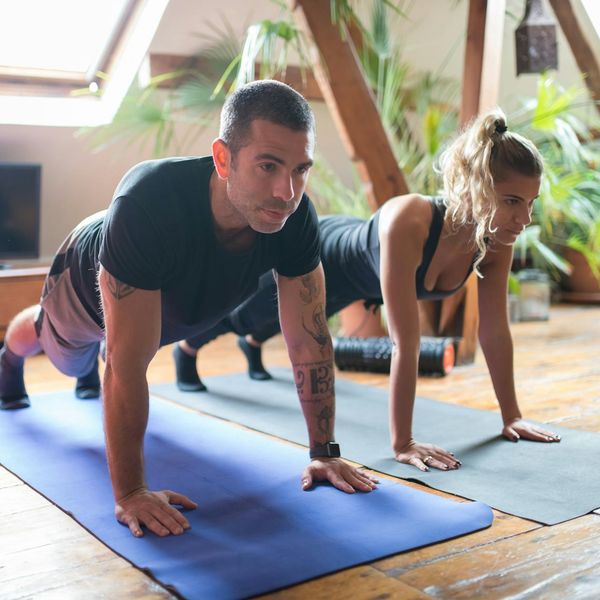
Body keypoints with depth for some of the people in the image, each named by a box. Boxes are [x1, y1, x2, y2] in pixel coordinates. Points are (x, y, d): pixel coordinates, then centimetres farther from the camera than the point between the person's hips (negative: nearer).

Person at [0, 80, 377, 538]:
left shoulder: (296, 217, -38)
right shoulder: (148, 204, -51)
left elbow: (309, 342, -27)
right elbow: (128, 365, -48)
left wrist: (325, 452, -25)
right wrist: (130, 492, -44)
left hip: (172, 305, 3)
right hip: (89, 286, -2)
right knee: (71, 361, 33)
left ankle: (92, 373, 73)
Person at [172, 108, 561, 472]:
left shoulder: (497, 239, -30)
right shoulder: (407, 224, -49)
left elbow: (495, 331, -19)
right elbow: (406, 345, -47)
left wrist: (512, 416, -15)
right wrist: (402, 444, -43)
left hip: (356, 266, 6)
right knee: (245, 314, 26)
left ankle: (252, 346, 75)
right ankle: (187, 349, 61)